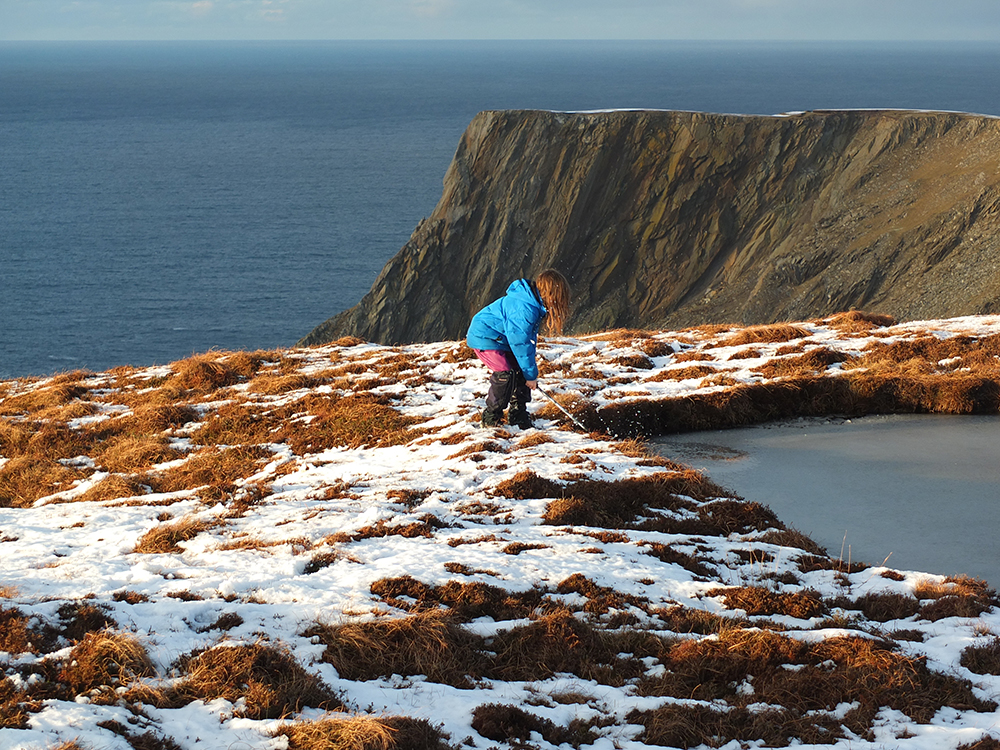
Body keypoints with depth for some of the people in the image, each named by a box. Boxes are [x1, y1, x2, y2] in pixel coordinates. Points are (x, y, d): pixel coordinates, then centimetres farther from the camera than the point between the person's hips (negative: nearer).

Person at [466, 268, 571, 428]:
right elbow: (520, 343, -25)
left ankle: (518, 416, 15)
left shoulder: (536, 306, 2)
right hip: (484, 337, -10)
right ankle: (491, 418, -10)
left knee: (520, 373, 6)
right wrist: (531, 374, -16)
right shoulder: (524, 309, -31)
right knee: (505, 374, -21)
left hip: (501, 339, 10)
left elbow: (529, 340, 8)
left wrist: (530, 371, 4)